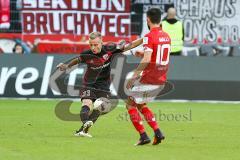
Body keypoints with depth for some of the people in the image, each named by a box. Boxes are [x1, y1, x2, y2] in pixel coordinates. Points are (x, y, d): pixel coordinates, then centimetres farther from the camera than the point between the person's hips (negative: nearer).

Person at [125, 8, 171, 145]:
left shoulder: (149, 37, -15)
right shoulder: (166, 36, 9)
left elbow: (147, 59, -26)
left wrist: (134, 76, -25)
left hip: (148, 79, -8)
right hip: (161, 81, 8)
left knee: (130, 104, 6)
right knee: (141, 105, 23)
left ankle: (144, 136, -2)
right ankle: (158, 132, 10)